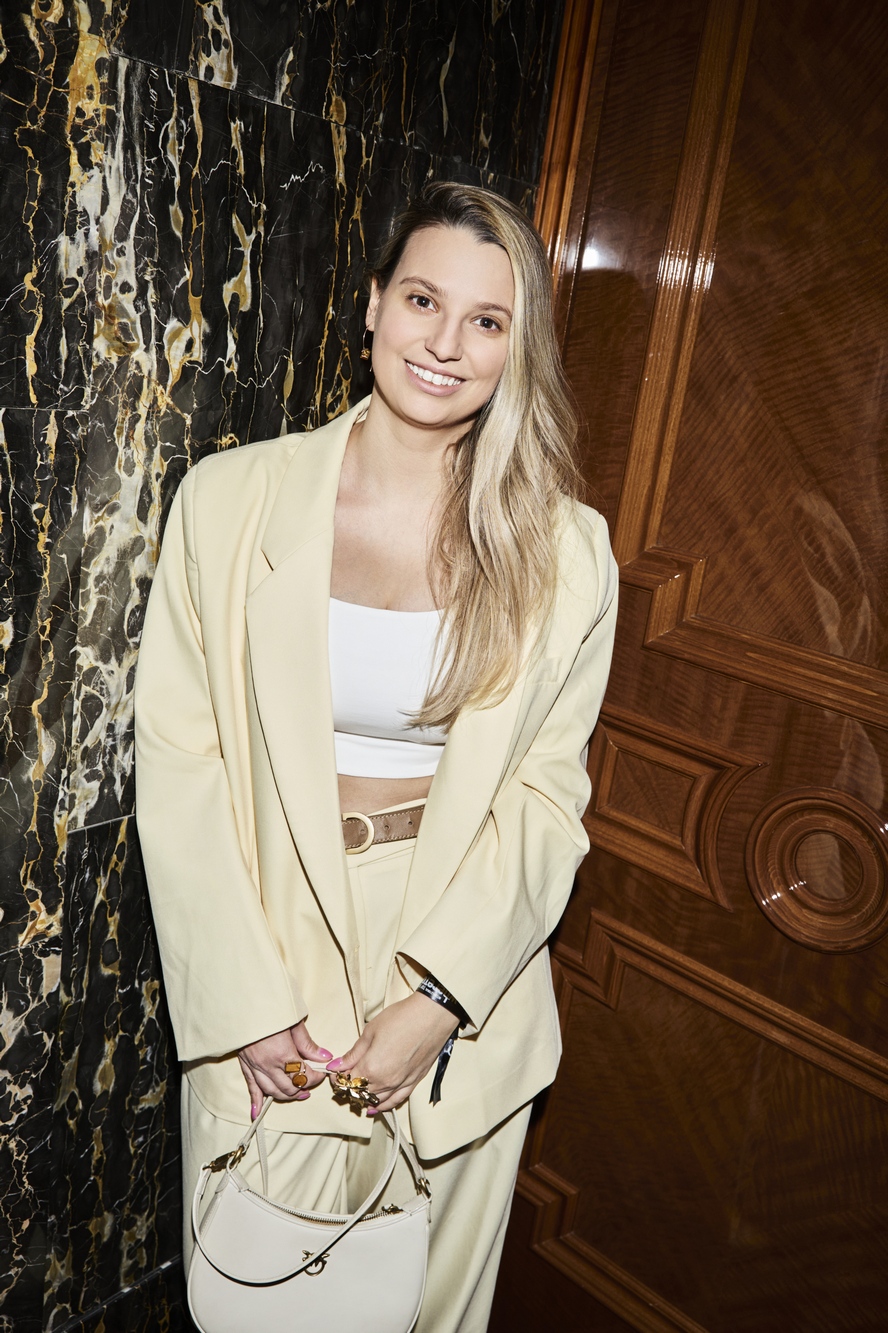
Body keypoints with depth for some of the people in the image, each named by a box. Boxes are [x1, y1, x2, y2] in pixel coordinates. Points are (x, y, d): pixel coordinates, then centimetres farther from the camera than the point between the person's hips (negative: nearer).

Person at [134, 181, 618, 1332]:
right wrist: (245, 999, -11)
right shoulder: (231, 501, -8)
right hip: (262, 957, 0)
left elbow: (546, 793, -4)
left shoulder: (566, 553, -6)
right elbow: (179, 761, -7)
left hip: (463, 979, 1)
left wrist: (438, 997, -12)